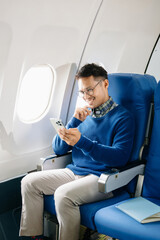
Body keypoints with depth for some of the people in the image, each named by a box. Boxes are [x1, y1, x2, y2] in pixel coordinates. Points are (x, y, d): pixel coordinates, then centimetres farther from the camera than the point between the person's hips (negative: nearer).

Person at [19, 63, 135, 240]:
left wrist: (82, 142, -27)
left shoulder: (122, 117, -5)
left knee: (63, 194, -31)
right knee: (29, 182, -4)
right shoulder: (84, 114, 13)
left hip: (101, 179, -7)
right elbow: (58, 149, 9)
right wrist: (74, 122, -8)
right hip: (74, 172, 7)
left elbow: (120, 157, -18)